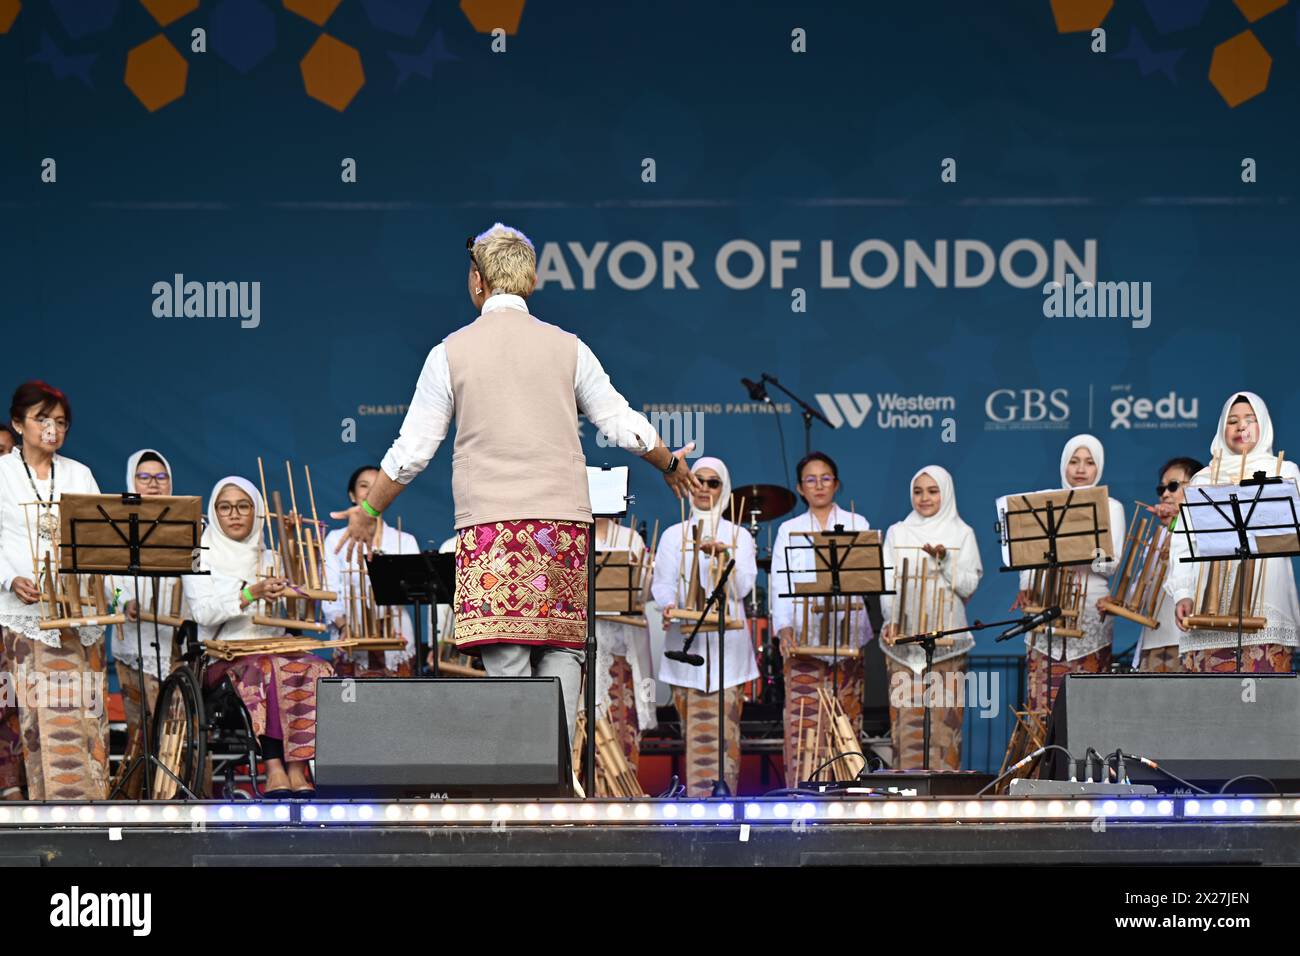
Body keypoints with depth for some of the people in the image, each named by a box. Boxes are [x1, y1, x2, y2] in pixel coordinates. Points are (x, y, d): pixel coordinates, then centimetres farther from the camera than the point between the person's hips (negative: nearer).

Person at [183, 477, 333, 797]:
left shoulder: (270, 560, 21)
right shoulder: (201, 557, 7)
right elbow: (203, 613, -10)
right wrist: (251, 593, -22)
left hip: (274, 649, 4)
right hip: (222, 659, -4)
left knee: (316, 670, -28)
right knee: (264, 669, -36)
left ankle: (298, 768, -35)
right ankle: (275, 769, -42)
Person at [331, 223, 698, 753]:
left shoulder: (451, 352, 3)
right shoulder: (566, 347, 8)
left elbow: (411, 451, 4)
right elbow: (625, 426, 11)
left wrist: (368, 510, 19)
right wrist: (670, 464, 31)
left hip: (491, 524, -2)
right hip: (565, 519, 2)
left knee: (506, 662, -4)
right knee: (562, 649, 6)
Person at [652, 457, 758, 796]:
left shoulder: (739, 536, 10)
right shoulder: (674, 535, 11)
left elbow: (742, 587, -1)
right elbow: (662, 582, 2)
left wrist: (722, 558, -19)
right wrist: (668, 606, -20)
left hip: (726, 639, 0)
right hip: (686, 638, 0)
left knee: (725, 723, -6)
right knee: (694, 726, -4)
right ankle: (697, 797, -3)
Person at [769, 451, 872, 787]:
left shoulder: (856, 524, 11)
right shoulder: (789, 530, 12)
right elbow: (780, 582, 3)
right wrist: (784, 627, -12)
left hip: (847, 631, 0)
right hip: (803, 634, 0)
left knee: (846, 715, -1)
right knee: (802, 715, -7)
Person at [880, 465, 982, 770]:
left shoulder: (962, 534, 7)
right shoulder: (897, 533, 12)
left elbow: (969, 585, 1)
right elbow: (887, 582, 5)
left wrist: (944, 560, -14)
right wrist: (890, 618, -11)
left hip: (947, 639, -1)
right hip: (904, 638, 1)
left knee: (944, 716, -5)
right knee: (906, 714, -3)